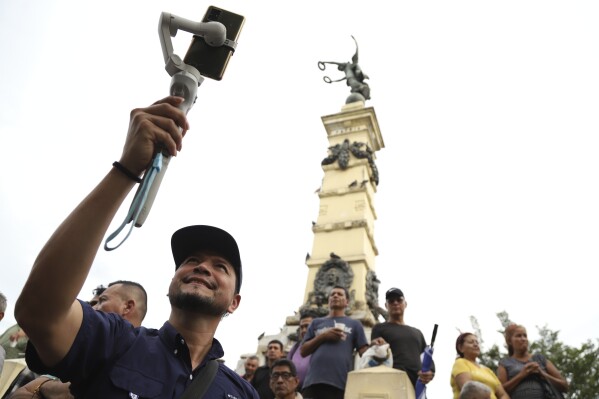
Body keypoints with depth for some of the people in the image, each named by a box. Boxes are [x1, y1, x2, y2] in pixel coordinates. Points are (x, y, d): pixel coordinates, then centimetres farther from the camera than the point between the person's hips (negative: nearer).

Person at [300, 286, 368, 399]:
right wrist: (323, 336, -1)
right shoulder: (316, 322, 21)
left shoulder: (354, 324, 16)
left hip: (340, 383, -2)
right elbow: (303, 351, 13)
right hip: (313, 381, 2)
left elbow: (364, 353, 7)